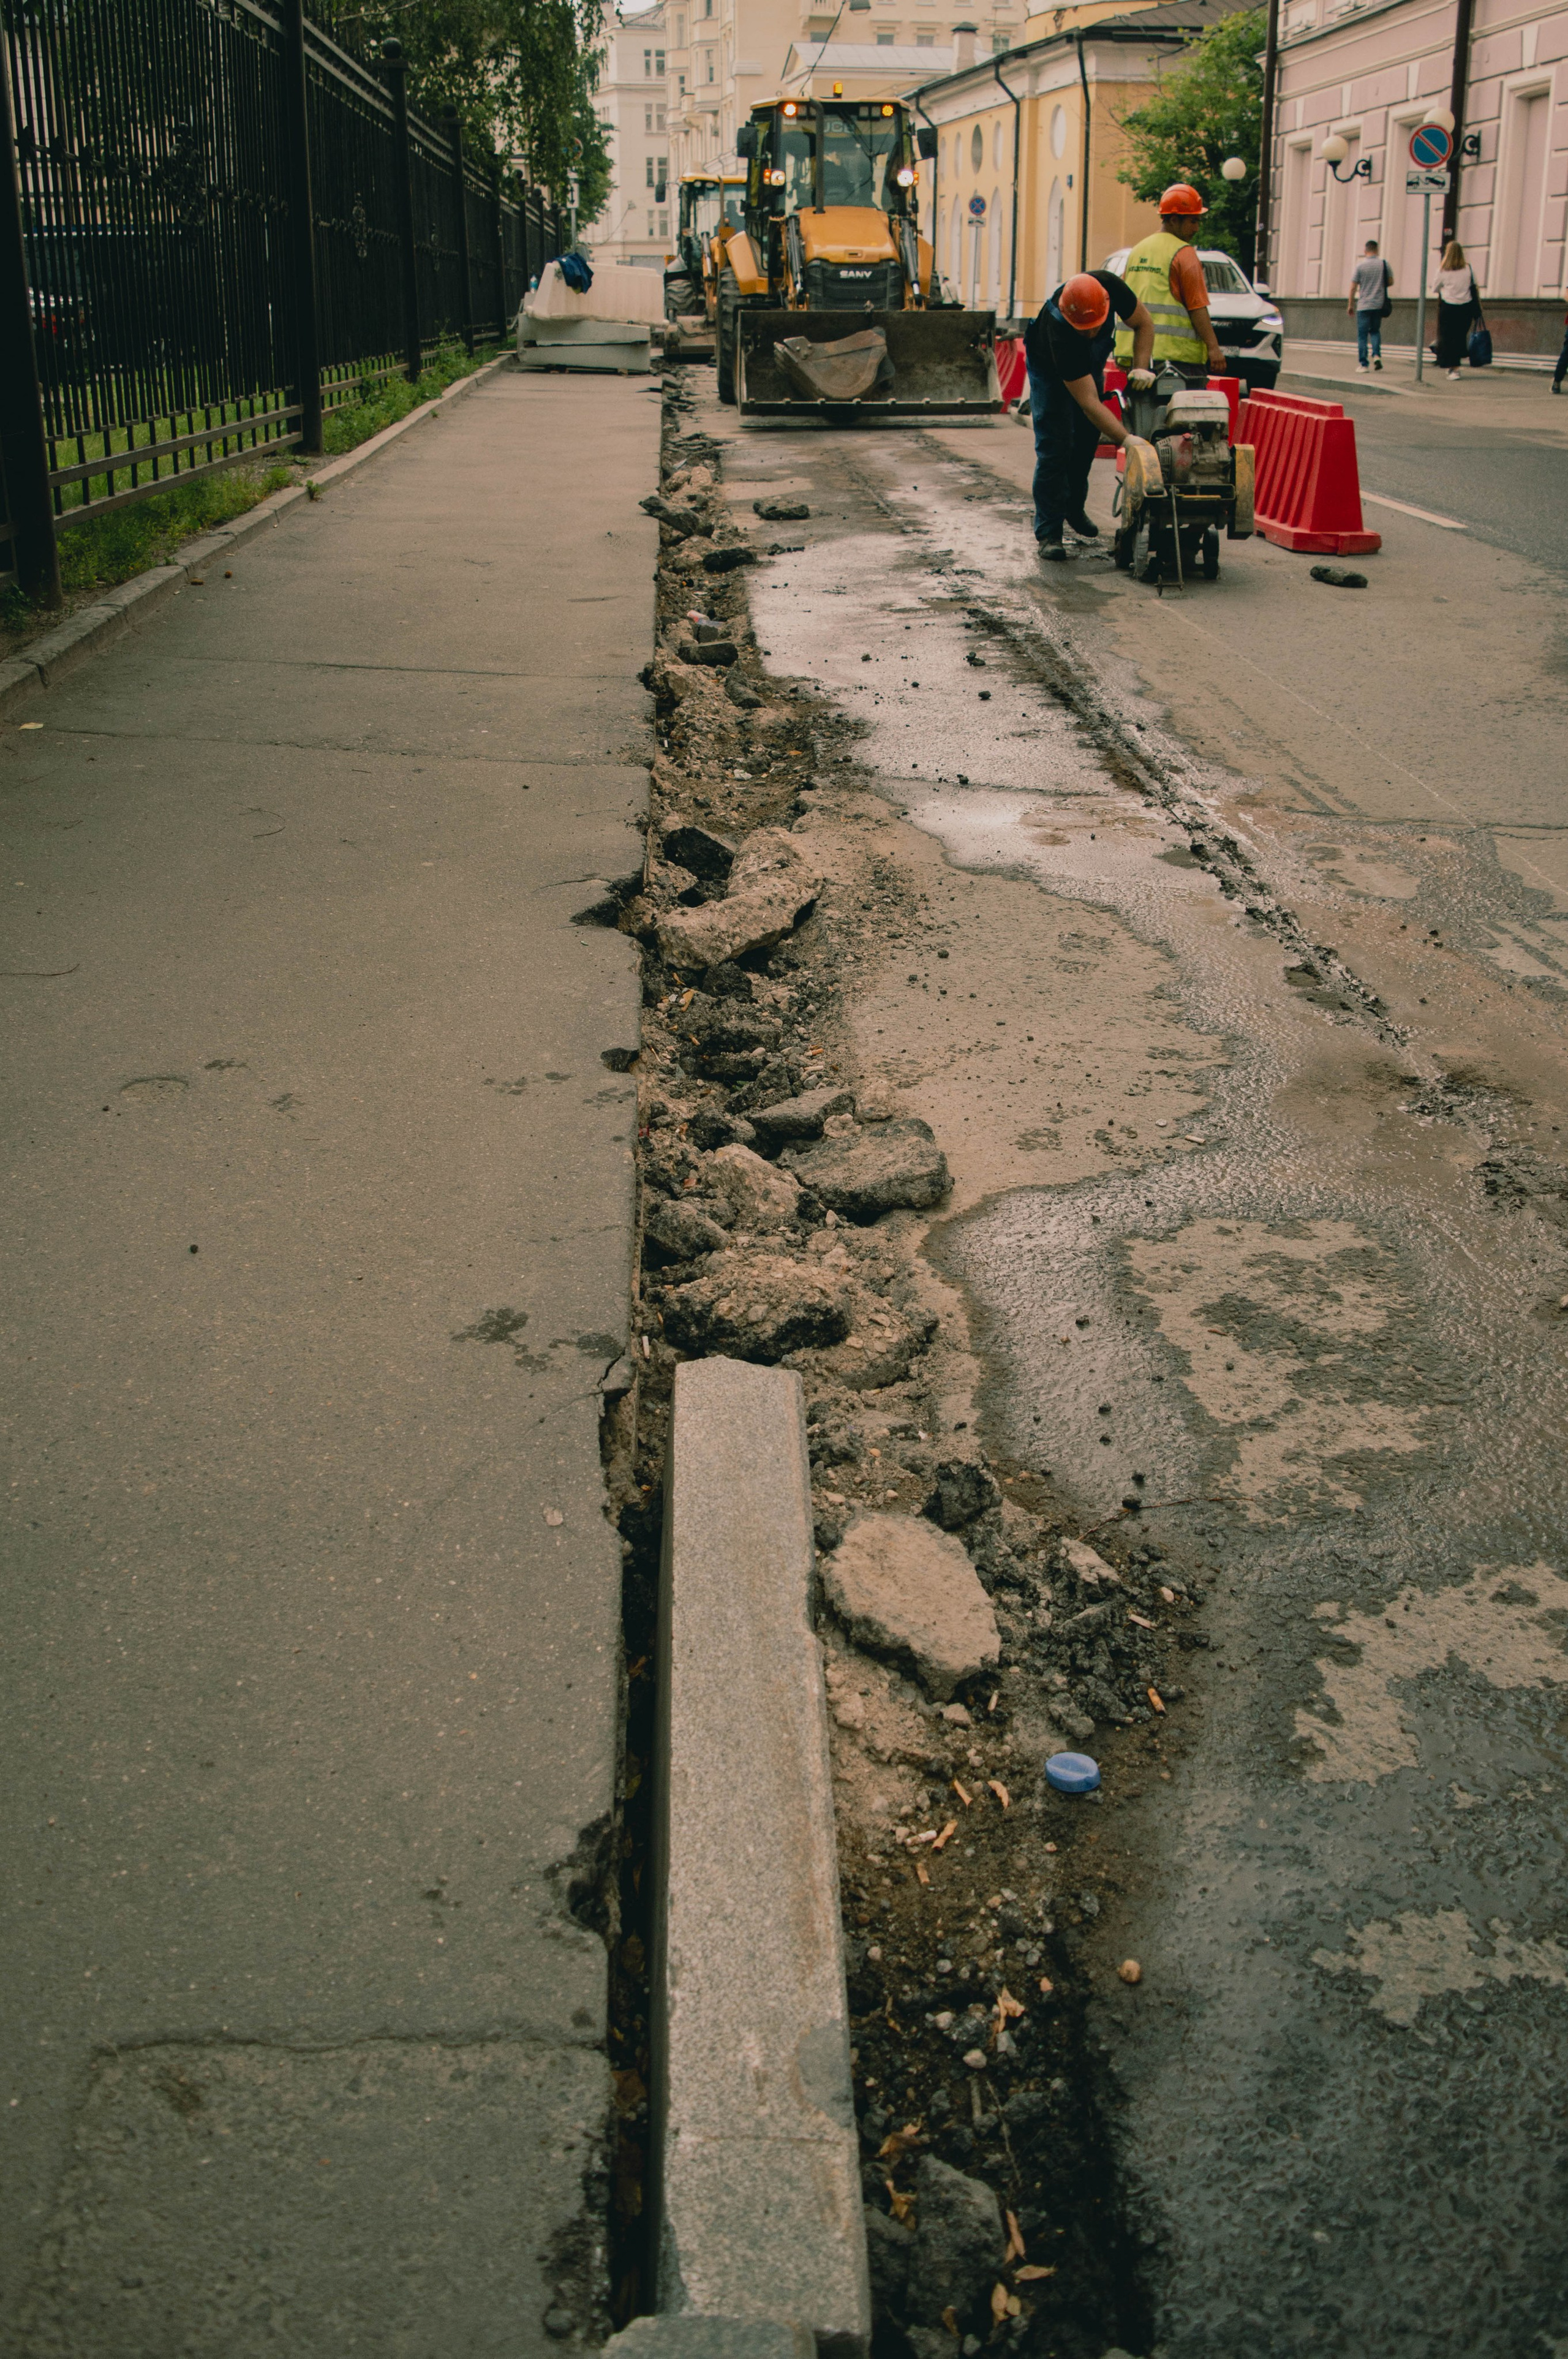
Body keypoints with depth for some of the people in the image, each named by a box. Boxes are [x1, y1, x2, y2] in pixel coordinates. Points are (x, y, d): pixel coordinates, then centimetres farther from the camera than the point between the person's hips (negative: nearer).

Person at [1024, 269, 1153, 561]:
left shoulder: (1110, 286, -34)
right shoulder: (1058, 332, -45)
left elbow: (1143, 324, -14)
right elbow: (1089, 404, -43)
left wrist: (1140, 368, -30)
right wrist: (1128, 440, -48)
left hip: (1090, 363, 5)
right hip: (1049, 368, -5)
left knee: (1087, 439, 8)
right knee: (1054, 448, -13)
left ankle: (1074, 507, 27)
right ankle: (1048, 532, -10)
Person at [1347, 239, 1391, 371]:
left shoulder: (1360, 266, -5)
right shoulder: (1384, 264, 0)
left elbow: (1353, 287, -5)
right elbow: (1391, 282, 7)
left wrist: (1350, 304, 4)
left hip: (1363, 305, -3)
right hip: (1379, 305, 3)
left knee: (1362, 335, 3)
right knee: (1375, 330, 19)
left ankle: (1363, 364, -1)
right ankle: (1377, 354, -5)